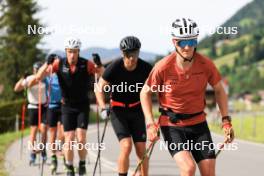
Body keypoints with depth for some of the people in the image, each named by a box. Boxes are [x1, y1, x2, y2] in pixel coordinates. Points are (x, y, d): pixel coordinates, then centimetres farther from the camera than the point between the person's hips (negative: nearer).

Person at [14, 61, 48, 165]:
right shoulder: (29, 79, -7)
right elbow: (17, 89, -15)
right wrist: (22, 79, -29)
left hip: (44, 106, 1)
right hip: (33, 107, -1)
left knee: (43, 129, -7)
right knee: (33, 130, -1)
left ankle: (43, 150, 9)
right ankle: (33, 153, 5)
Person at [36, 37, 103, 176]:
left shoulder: (86, 64, -14)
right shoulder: (59, 63, -11)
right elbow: (39, 77, -13)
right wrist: (47, 63, -29)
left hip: (83, 106, -1)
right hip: (67, 106, 1)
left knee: (81, 138, -10)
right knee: (69, 139, -4)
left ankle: (82, 163, 14)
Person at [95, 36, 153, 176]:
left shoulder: (145, 68, -13)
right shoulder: (114, 68, -18)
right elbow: (99, 88, -8)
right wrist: (103, 108, -20)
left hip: (136, 111, 2)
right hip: (118, 111, -2)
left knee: (141, 151, -1)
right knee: (126, 146, -19)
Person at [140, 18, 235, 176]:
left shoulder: (205, 64, -11)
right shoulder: (163, 67, -17)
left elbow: (219, 90, 6)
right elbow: (145, 92, -3)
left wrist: (226, 121, 0)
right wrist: (150, 123, -11)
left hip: (198, 123, 3)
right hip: (172, 126, -3)